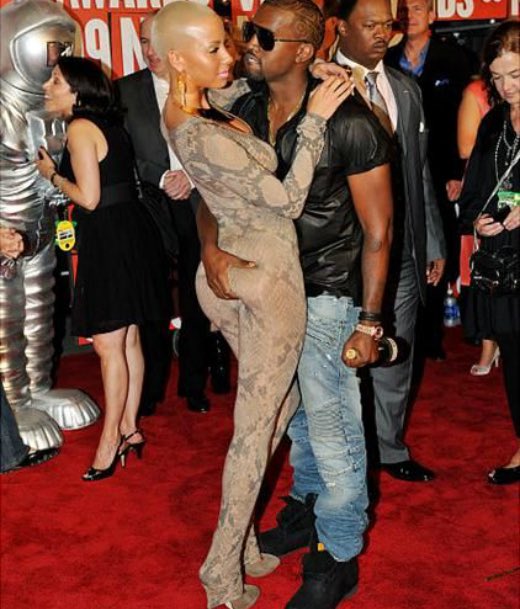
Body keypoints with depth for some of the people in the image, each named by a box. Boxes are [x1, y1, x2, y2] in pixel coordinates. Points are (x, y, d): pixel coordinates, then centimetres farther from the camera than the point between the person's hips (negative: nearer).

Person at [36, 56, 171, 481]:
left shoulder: (80, 129, -12)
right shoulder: (109, 125, 15)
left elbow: (89, 198, -16)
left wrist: (53, 175, -1)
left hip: (109, 239, -10)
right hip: (129, 233, 10)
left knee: (108, 346, -2)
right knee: (128, 339, 14)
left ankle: (111, 438, 8)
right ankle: (129, 428, 23)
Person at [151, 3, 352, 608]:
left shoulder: (184, 116, 5)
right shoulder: (204, 135, -24)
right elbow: (288, 199, -18)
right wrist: (315, 119, -16)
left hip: (227, 274, 10)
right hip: (267, 276, -9)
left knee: (280, 401, 21)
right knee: (256, 426, 2)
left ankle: (238, 536, 29)